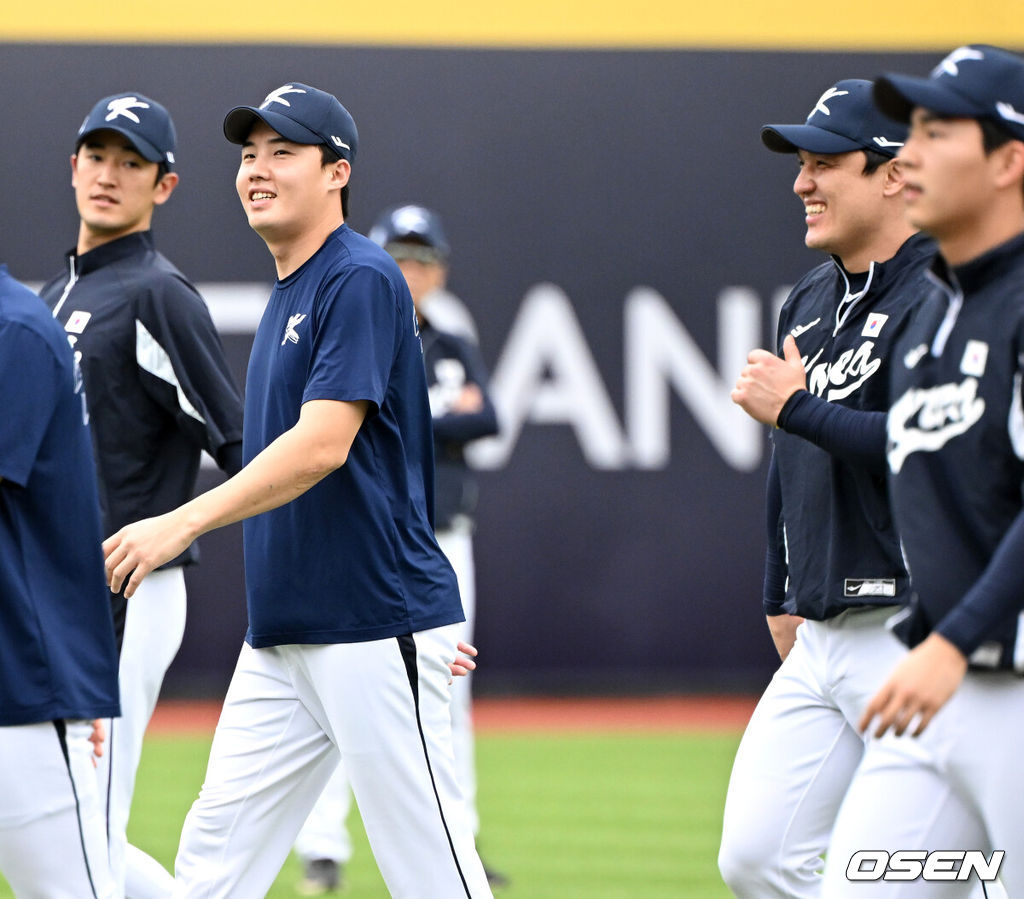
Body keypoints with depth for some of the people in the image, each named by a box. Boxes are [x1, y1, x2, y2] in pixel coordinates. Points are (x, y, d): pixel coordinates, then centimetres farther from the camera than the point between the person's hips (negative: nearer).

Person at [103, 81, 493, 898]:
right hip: (283, 638, 9)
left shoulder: (361, 279, -12)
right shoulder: (287, 295, 17)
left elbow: (324, 444, -22)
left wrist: (184, 522, -28)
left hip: (377, 629, -9)